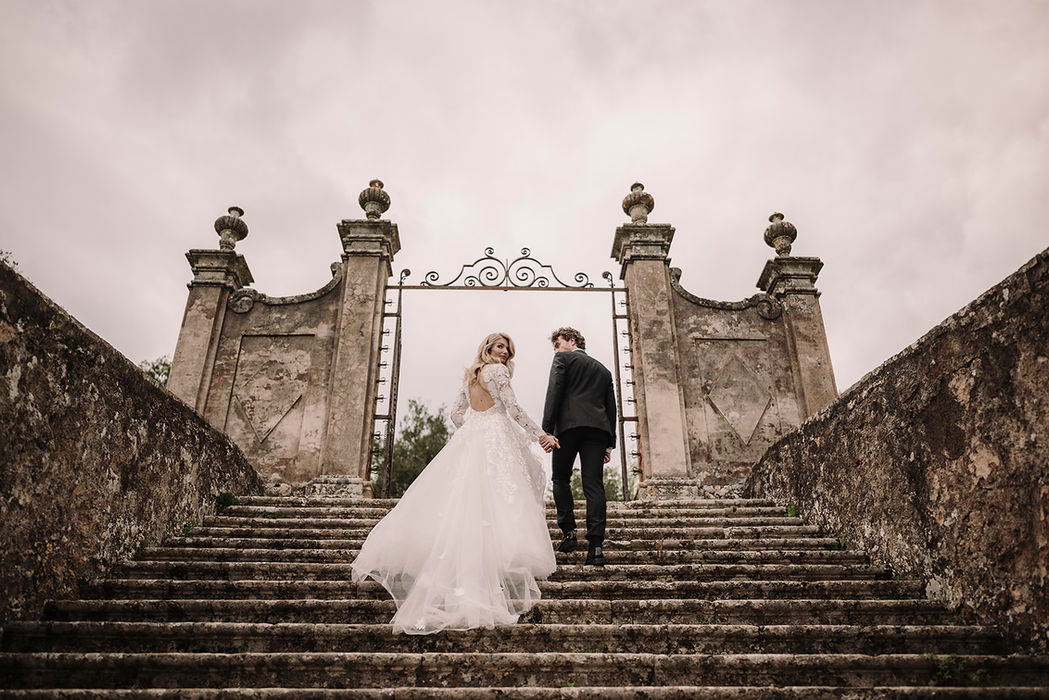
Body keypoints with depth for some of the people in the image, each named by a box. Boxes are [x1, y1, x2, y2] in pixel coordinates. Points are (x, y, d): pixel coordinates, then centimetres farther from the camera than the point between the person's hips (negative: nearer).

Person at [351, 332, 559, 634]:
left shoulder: (470, 375, 19)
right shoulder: (497, 371, -3)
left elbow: (456, 412, 20)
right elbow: (513, 408, -9)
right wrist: (540, 435, -7)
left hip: (469, 438, 7)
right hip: (495, 440, -7)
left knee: (461, 502, 8)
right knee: (494, 502, -10)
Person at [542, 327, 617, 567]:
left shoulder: (563, 359, 11)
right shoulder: (603, 370, 28)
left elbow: (554, 392, -3)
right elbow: (611, 407, 22)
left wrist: (547, 429, -9)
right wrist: (609, 443, 19)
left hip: (570, 424, -4)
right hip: (599, 427, 4)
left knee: (561, 478, 11)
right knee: (594, 485, -2)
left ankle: (568, 531, 2)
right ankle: (596, 545, -9)